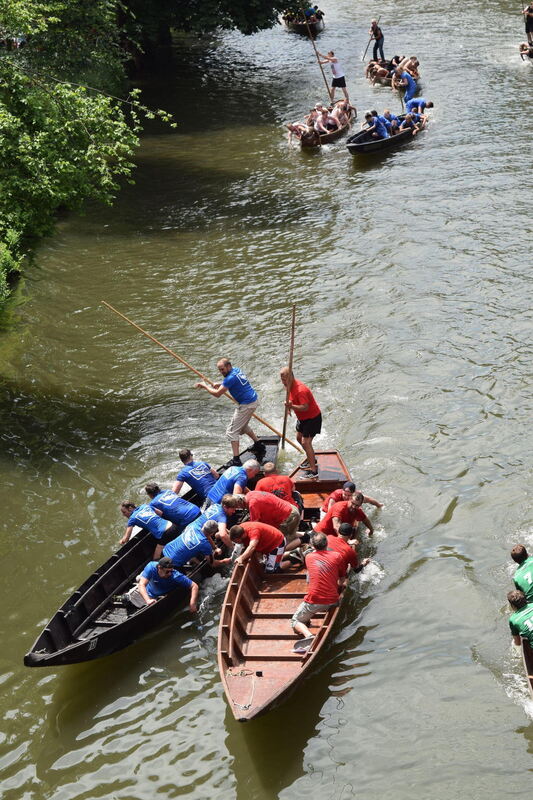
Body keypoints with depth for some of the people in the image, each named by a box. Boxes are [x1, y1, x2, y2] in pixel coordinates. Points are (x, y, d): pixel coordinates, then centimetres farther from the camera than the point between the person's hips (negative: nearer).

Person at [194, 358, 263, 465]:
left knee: (232, 431, -5)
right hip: (253, 400, 10)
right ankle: (258, 445, 40)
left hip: (246, 405, -10)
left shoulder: (231, 377, -22)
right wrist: (219, 385, 9)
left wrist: (205, 386, -8)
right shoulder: (236, 370, 8)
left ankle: (236, 460, -9)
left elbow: (217, 394, -20)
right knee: (242, 426, 30)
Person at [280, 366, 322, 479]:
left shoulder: (300, 390, -32)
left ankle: (313, 471, -12)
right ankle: (312, 460, 42)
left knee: (305, 442, -15)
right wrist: (289, 405, -3)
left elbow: (305, 407, -38)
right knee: (299, 437, 23)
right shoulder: (290, 386, -1)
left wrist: (292, 406, -48)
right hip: (303, 418, 11)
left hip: (312, 418, -11)